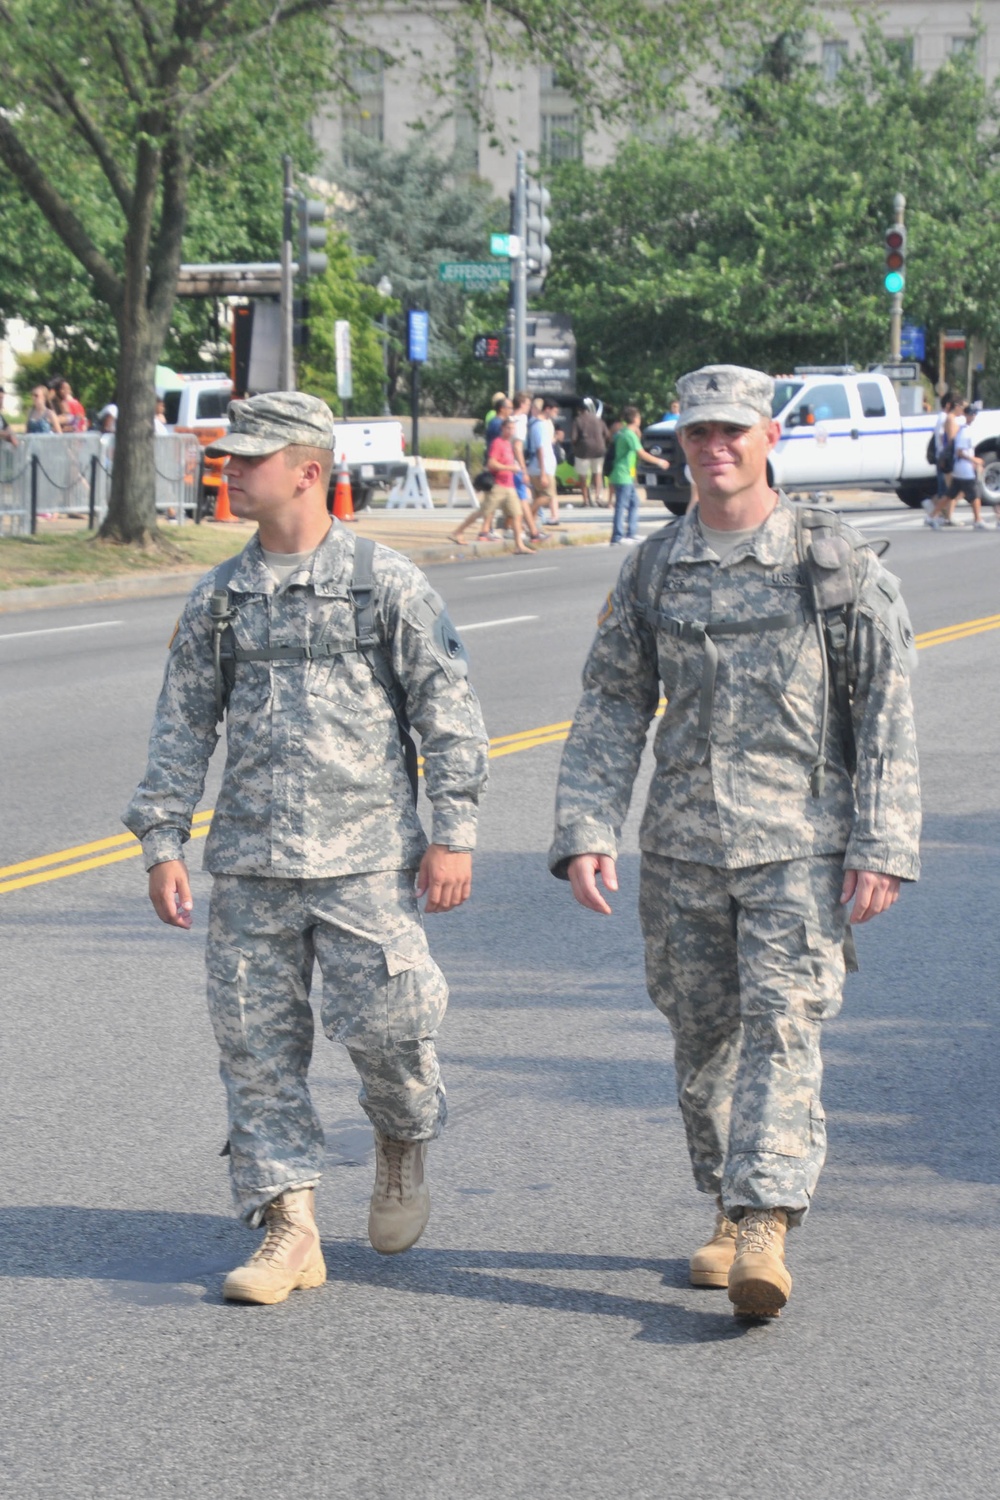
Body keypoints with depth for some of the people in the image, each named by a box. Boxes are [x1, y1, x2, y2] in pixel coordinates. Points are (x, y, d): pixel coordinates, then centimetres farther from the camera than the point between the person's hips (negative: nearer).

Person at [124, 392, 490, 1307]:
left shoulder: (387, 584, -2)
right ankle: (290, 1230, 9)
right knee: (256, 1040, 2)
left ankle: (404, 1142, 24)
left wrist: (454, 831, -8)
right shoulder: (219, 598, 10)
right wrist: (163, 841, 5)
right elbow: (183, 726, 13)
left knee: (382, 1023, -9)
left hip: (366, 856, -4)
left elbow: (449, 709, -2)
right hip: (250, 862, 4)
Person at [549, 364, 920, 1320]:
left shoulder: (835, 562, -2)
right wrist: (585, 830, -4)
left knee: (783, 1026, -13)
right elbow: (610, 710, 8)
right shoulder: (651, 570, 7)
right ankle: (729, 1212, 26)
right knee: (702, 1036, 10)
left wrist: (882, 845, -10)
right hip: (682, 847, 4)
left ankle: (766, 1231, -19)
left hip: (800, 846, -4)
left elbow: (887, 712, -3)